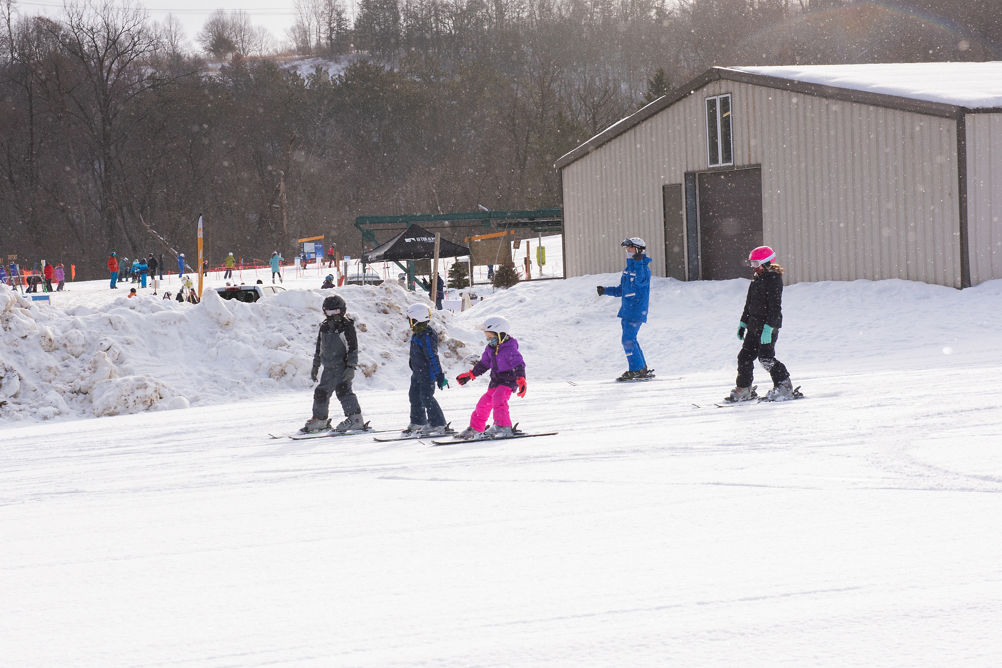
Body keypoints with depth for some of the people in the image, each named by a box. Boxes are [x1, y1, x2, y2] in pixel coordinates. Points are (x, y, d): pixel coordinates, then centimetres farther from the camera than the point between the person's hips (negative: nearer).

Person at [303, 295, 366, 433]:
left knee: (342, 389, -23)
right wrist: (315, 366, 22)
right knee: (321, 392, 11)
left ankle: (355, 419, -25)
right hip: (328, 368, 7)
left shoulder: (347, 326, -7)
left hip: (342, 366, -7)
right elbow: (319, 348, 23)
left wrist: (351, 367, -18)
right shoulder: (324, 327, 13)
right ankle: (320, 420, 28)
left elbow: (353, 348, -10)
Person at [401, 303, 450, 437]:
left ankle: (438, 426, -4)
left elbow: (433, 358, -25)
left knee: (426, 398, -10)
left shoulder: (426, 336, -23)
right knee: (414, 397, 16)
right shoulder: (417, 334, 8)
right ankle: (417, 423, 29)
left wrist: (439, 376, -25)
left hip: (427, 373, -10)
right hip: (417, 373, 10)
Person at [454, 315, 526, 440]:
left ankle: (503, 427, -35)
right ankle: (475, 429, 24)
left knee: (498, 398, -31)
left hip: (509, 381, -8)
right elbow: (483, 364, 22)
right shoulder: (490, 349, 8)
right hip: (495, 381, 8)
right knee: (484, 403, 9)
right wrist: (469, 375, 24)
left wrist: (521, 379, -41)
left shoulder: (510, 349, -17)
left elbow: (518, 364, -26)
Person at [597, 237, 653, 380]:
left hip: (637, 311, -9)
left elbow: (640, 280, -33)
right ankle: (642, 369, 19)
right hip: (626, 310, 9)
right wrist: (606, 290, 11)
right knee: (630, 340, 12)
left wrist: (638, 262, -38)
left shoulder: (644, 268, -11)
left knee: (628, 340, -11)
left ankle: (636, 370, -5)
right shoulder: (629, 268, 16)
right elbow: (621, 290, 23)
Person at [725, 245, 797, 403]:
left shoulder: (773, 279, -13)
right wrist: (743, 323, 23)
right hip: (754, 325, 9)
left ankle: (784, 386, -3)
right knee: (745, 356, 7)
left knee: (766, 357, -14)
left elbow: (775, 306, -19)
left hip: (769, 325, -9)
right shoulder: (756, 280, 16)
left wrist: (768, 327, -25)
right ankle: (743, 390, 15)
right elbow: (749, 304, 25)